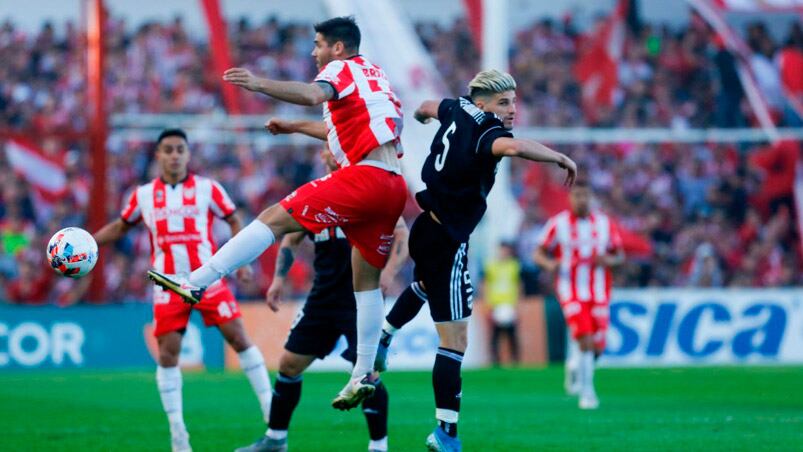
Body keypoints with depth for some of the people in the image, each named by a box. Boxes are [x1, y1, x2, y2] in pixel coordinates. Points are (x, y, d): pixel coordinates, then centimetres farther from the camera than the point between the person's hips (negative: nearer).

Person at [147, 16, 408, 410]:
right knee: (367, 279, 15)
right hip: (394, 186, 9)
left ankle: (195, 283, -22)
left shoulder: (342, 68, 3)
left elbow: (313, 94, -22)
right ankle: (364, 374, 15)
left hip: (363, 175, -9)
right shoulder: (376, 75, 30)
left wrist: (259, 84, -33)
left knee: (275, 218, -13)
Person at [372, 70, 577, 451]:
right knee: (455, 344, -8)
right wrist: (561, 158, -29)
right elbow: (513, 147, -44)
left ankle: (383, 336, 51)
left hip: (426, 230, 9)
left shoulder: (458, 110, 4)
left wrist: (422, 114, 53)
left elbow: (428, 107, 28)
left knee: (426, 285, 45)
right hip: (447, 244, -9)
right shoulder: (484, 133, -21)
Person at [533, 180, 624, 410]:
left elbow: (620, 256, 11)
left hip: (599, 294, 3)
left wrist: (608, 260, -12)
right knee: (585, 341, -17)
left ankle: (575, 364, 36)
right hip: (572, 293, -3)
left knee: (597, 347, 2)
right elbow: (539, 253, 2)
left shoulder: (604, 223, 5)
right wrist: (550, 263, -21)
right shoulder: (558, 224, -2)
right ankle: (587, 392, -8)